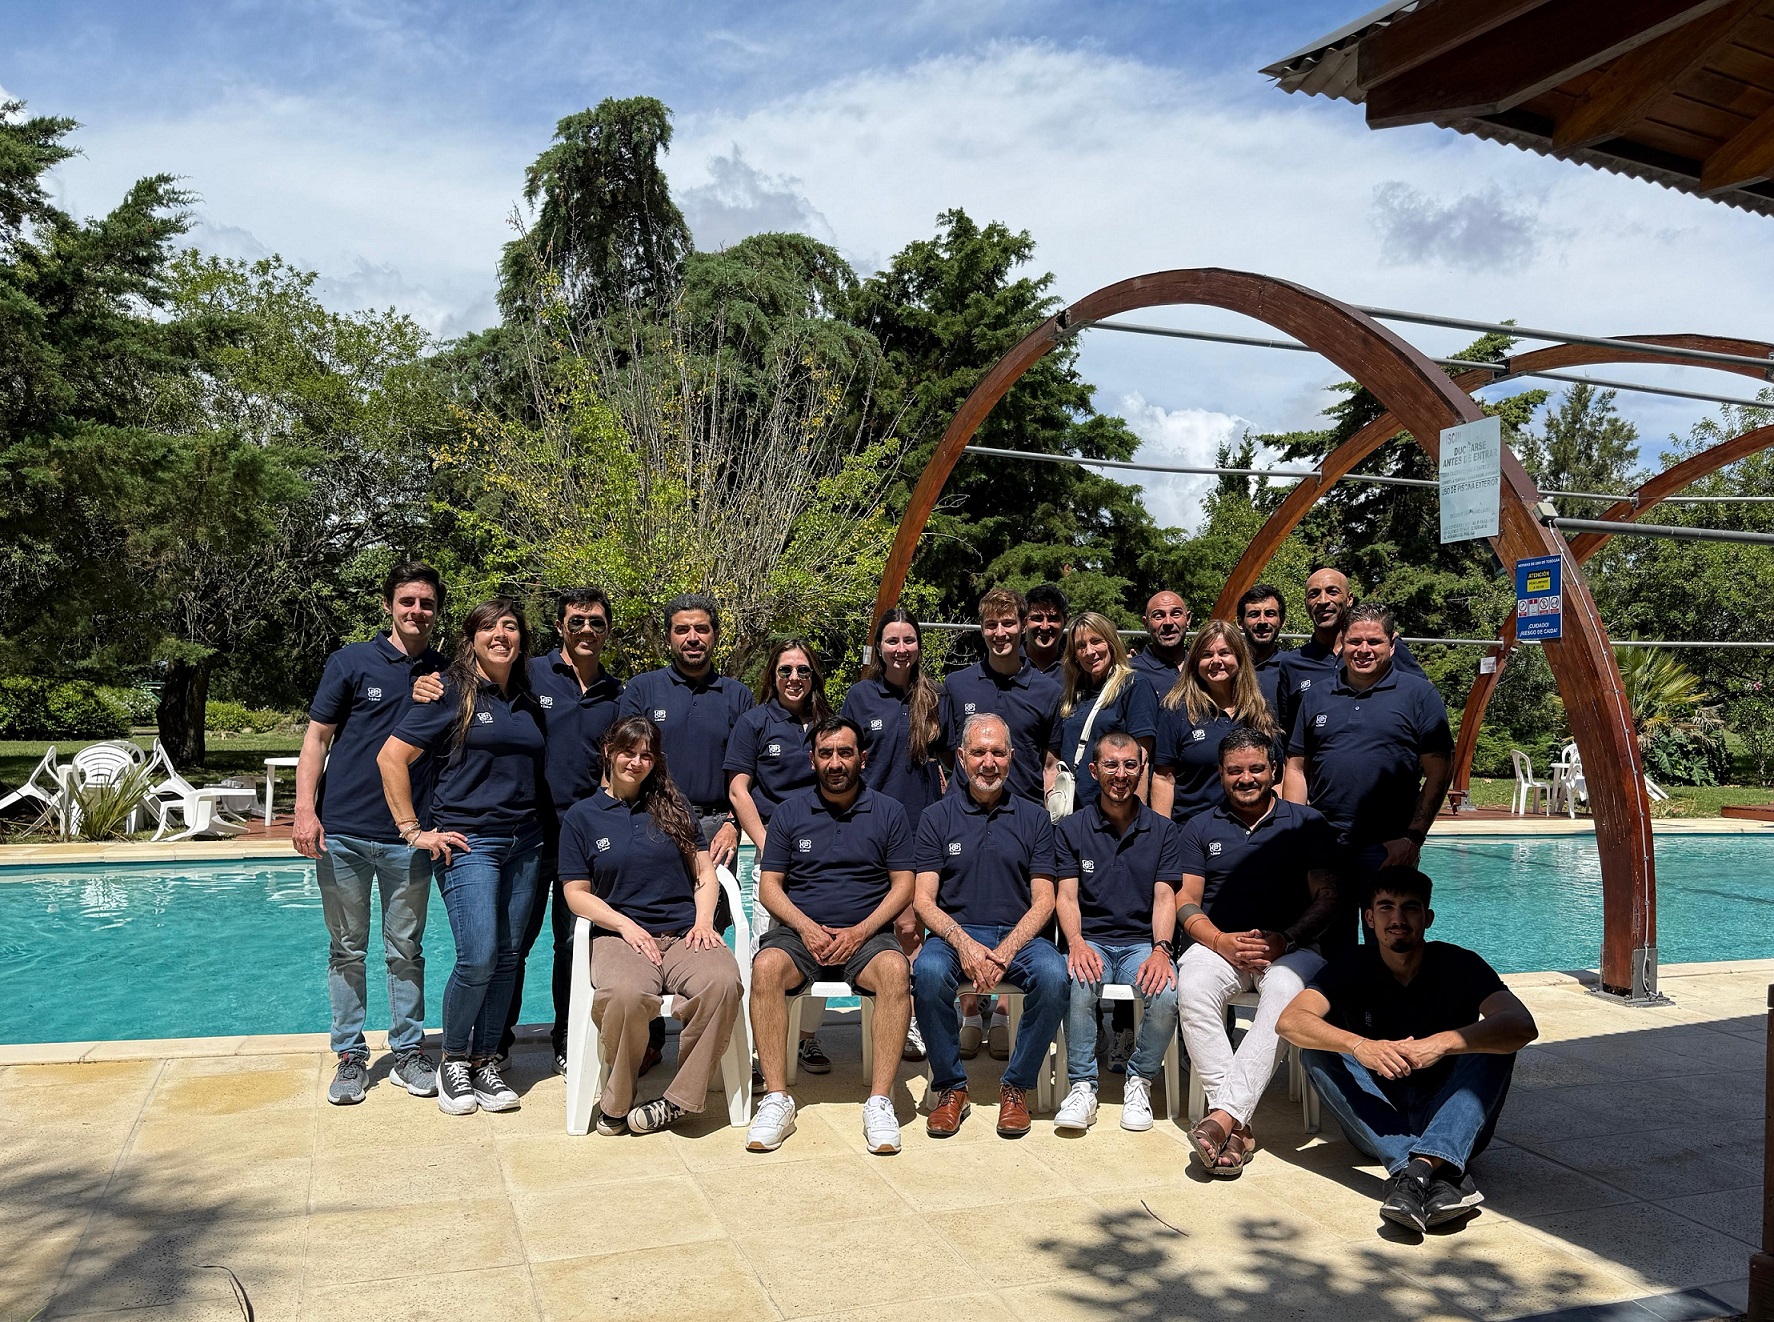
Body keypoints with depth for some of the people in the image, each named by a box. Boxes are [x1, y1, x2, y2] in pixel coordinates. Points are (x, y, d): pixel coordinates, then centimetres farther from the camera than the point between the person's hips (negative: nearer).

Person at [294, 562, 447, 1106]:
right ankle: (350, 1056, 19)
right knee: (347, 950, 8)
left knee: (406, 950, 9)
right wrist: (305, 809, -9)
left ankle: (408, 1053, 19)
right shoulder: (352, 662, 2)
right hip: (343, 831, -1)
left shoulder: (444, 675, 9)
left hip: (409, 837, 2)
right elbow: (317, 737, 0)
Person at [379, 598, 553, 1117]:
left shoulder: (527, 701, 14)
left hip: (525, 843, 6)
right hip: (467, 841, -5)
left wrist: (547, 829, 11)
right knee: (477, 958, -12)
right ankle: (453, 1062, 8)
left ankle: (485, 1062, 19)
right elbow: (391, 757, -7)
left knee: (507, 957, 6)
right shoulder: (452, 694, -4)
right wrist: (414, 830, -9)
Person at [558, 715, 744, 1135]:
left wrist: (703, 920, -2)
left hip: (684, 932, 2)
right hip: (620, 933, -2)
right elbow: (576, 893, 7)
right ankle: (617, 1102, -14)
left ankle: (678, 1099, -20)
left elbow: (705, 872, 16)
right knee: (626, 994, -39)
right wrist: (625, 924, -8)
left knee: (724, 982, -34)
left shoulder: (672, 806, 18)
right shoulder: (581, 816, 12)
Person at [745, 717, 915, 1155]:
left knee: (895, 969, -34)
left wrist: (861, 931, -11)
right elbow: (769, 886, 8)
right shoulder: (790, 812, 11)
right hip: (800, 929, 1)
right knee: (766, 966, -32)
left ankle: (880, 1101, -30)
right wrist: (804, 925, -10)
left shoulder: (889, 813, 9)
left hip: (866, 933, -1)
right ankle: (776, 1099, -28)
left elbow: (903, 885, 4)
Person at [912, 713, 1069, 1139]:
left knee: (1054, 974, -32)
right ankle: (950, 1088, -12)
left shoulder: (1033, 818, 10)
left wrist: (1005, 951, -14)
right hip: (953, 933, 0)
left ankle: (1017, 1087, -11)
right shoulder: (936, 817, 8)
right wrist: (963, 943, -18)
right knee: (929, 971, -34)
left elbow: (1043, 901, 4)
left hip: (1018, 936, 1)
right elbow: (924, 900, 1)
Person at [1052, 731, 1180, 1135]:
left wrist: (1160, 950, -18)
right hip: (1091, 941, -1)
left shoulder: (1162, 830, 10)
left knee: (1167, 994, -31)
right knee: (1078, 985, -35)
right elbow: (1067, 897, 0)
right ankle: (1082, 1085, -16)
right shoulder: (1070, 829, 7)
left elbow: (1164, 897, 2)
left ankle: (1140, 1080, -6)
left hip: (1142, 942, 1)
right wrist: (1076, 943, -22)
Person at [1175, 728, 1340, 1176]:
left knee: (1285, 989, -37)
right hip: (1219, 944, 1)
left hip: (1291, 949, -1)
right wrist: (1221, 941, -13)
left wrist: (1284, 939, -14)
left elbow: (1326, 898, 4)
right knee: (1193, 984, -34)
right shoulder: (1200, 828, 15)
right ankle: (1237, 1124, -36)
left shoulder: (1306, 823, 11)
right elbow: (1185, 901, 7)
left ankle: (1223, 1114, -42)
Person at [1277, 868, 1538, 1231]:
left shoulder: (1458, 965, -6)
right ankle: (1442, 1173, -38)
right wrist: (1358, 1045, -37)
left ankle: (1420, 1167, -43)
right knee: (1321, 1050, -21)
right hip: (1377, 1118, 1)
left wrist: (1442, 1044, -38)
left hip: (1449, 1115, -1)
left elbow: (1523, 1025, -23)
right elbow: (1290, 1021, -19)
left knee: (1495, 1042, -22)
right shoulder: (1352, 966, -2)